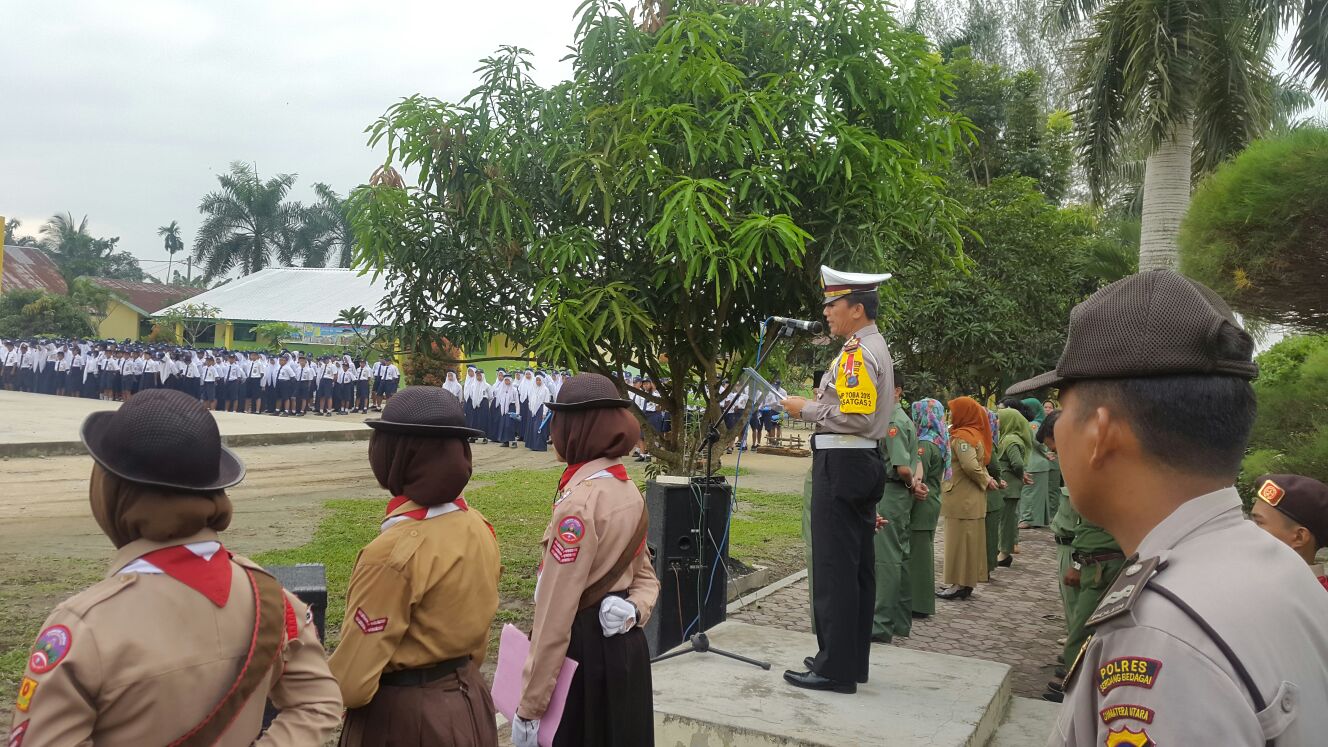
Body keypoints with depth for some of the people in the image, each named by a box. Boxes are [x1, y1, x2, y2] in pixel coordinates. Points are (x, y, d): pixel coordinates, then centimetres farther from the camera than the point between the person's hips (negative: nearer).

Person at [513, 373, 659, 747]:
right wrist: (635, 611, -8)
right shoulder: (629, 491, 5)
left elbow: (556, 614, -23)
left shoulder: (579, 502, -23)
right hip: (625, 646, 8)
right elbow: (645, 576, 13)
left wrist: (529, 706, -18)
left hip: (583, 652, -8)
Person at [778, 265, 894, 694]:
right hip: (863, 464, 11)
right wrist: (815, 406, 15)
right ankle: (852, 659, 23)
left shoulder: (858, 352, -15)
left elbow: (855, 416, -23)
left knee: (834, 568, -6)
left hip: (841, 465, -11)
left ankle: (835, 669, 1)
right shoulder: (875, 347, 18)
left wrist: (806, 409, -12)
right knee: (857, 567, 14)